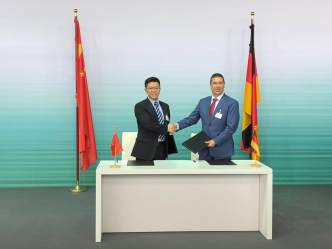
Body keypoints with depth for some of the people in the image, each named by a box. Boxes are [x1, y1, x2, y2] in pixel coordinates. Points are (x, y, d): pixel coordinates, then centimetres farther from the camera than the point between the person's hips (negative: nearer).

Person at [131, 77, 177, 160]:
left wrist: (170, 148, 12)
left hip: (162, 149, 5)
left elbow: (168, 128, 16)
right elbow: (148, 125, -19)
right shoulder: (140, 106, -5)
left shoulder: (165, 106, 14)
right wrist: (166, 128, -20)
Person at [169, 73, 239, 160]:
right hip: (204, 149, 4)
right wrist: (177, 125, -7)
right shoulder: (203, 102, 9)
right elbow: (192, 118, 9)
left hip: (222, 150, -4)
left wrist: (216, 141, -18)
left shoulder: (232, 103, -7)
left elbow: (231, 127, -12)